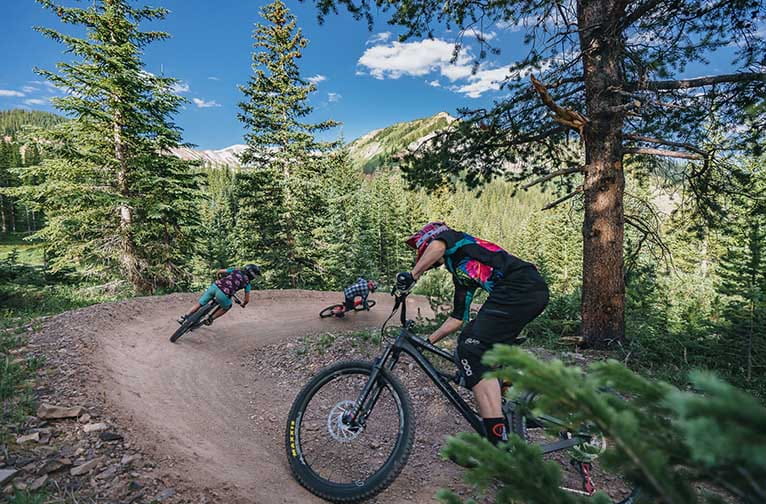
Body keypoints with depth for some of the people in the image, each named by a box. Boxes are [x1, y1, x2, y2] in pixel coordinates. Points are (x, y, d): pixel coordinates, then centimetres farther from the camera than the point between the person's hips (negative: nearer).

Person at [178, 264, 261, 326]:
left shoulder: (235, 270, 22)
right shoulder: (247, 283, 14)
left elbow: (219, 272, 27)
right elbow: (247, 299, 14)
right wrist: (243, 304, 37)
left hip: (214, 286, 4)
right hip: (222, 294, -4)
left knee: (200, 304, 23)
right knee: (227, 307, 29)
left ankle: (184, 317, 21)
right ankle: (209, 319, 23)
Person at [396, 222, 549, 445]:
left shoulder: (455, 239, 11)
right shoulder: (461, 273, 31)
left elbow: (438, 246, -16)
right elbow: (457, 318, 32)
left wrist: (412, 275, -12)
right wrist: (427, 340, 33)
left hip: (520, 287, -10)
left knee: (471, 353, -13)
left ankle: (499, 442, -14)